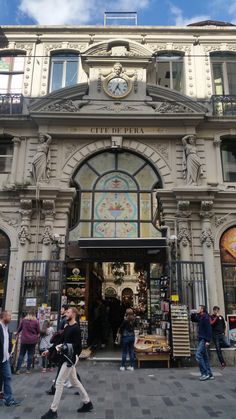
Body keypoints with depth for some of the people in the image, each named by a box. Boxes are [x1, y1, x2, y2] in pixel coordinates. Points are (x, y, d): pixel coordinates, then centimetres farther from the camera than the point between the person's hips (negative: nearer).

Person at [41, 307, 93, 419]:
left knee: (59, 382, -4)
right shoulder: (67, 327, 10)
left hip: (71, 358, -9)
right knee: (74, 381, 17)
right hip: (66, 357, 9)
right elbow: (61, 341, 17)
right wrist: (49, 350, 14)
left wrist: (63, 348, -28)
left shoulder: (76, 328, -17)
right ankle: (87, 403, 28)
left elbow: (78, 346, -21)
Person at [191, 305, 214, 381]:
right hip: (201, 339, 10)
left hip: (204, 340, -10)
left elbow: (209, 329, -19)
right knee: (205, 357, 11)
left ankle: (205, 374, -8)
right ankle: (210, 375, 17)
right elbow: (193, 319, 29)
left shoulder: (205, 317, -13)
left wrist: (208, 340, -23)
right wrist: (193, 314, 8)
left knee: (198, 355, -13)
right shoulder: (200, 318, 14)